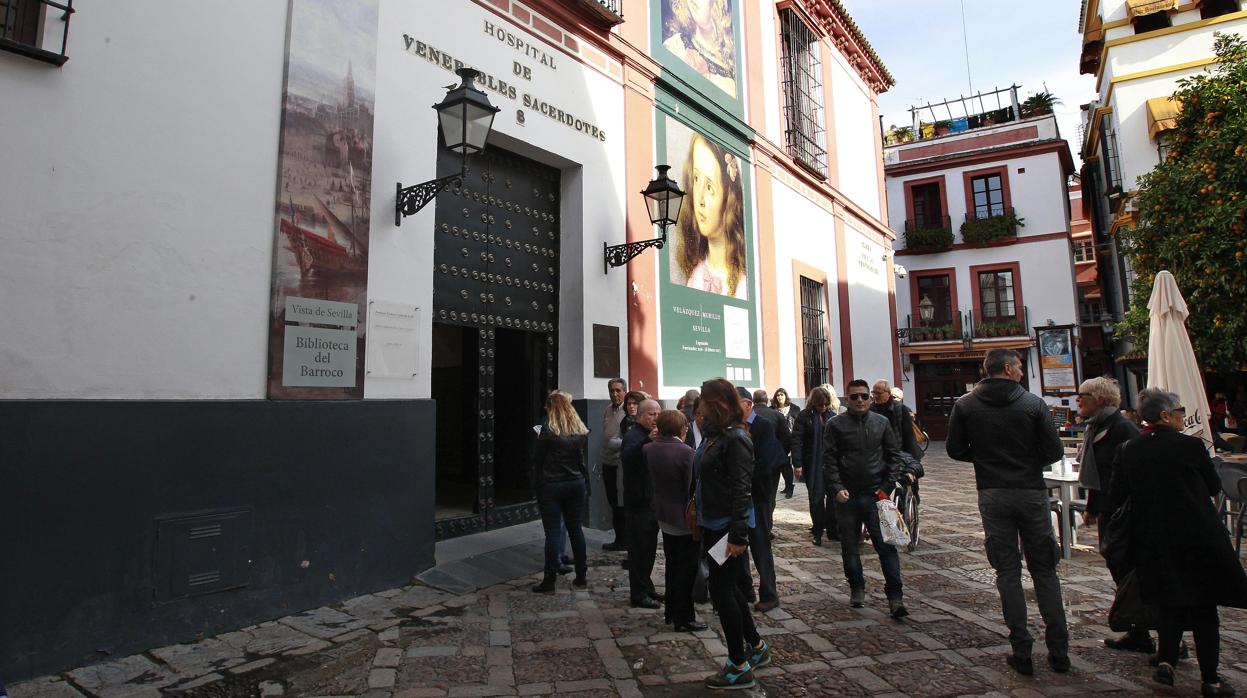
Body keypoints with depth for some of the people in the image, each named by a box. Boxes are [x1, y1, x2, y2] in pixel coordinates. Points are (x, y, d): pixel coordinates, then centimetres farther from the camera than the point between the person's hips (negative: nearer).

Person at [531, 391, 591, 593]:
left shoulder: (548, 428, -11)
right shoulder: (581, 430, 4)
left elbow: (538, 459, -7)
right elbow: (582, 457, 10)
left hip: (551, 485, -5)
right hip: (576, 483, 5)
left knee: (553, 532, -1)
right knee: (575, 529, 13)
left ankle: (549, 581, 4)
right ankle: (581, 577, 20)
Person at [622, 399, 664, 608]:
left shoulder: (654, 436, 15)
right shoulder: (633, 435, -14)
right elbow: (627, 456, -37)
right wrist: (648, 441, -49)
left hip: (652, 501, 9)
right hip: (638, 502, -9)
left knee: (649, 548, 17)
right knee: (639, 548, -2)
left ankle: (646, 588, 29)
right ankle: (638, 594, 8)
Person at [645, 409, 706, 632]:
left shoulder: (649, 449, -4)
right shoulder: (686, 452, -22)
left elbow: (652, 478, 5)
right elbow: (692, 488, -19)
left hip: (663, 516, 7)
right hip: (684, 518, -6)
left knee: (672, 565, 21)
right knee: (687, 569, 7)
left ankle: (671, 611, 32)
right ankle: (684, 618, 15)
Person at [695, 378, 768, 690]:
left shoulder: (735, 439, -17)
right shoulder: (713, 435, 9)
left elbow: (740, 489, -20)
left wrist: (738, 536, -22)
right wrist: (698, 509, 16)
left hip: (729, 526, -9)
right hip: (712, 524, 9)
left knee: (721, 589, -1)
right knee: (726, 586, 17)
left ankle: (740, 667, 14)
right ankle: (756, 646, 34)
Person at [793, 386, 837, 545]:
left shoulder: (832, 416, 6)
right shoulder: (804, 416, -4)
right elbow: (796, 440, -8)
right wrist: (797, 464, -14)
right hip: (813, 465, -3)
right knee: (816, 498, 2)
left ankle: (833, 530, 18)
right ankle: (818, 532, 14)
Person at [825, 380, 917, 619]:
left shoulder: (882, 423, 6)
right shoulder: (836, 425, 0)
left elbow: (894, 455, 8)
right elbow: (829, 460, -2)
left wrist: (887, 486, -1)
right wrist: (837, 488, -11)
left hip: (876, 494, 0)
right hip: (847, 496, 0)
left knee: (886, 545, -4)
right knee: (850, 547, 10)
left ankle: (895, 597, 3)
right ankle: (857, 588, 28)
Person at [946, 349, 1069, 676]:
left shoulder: (965, 405, -2)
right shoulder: (1034, 403, -5)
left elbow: (955, 449, 0)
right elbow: (1054, 451, -4)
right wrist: (1028, 460, 15)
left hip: (992, 495, 0)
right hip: (1031, 492, 0)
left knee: (1007, 571, 7)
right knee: (1045, 570, 12)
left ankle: (1022, 652, 10)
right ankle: (1059, 651, 18)